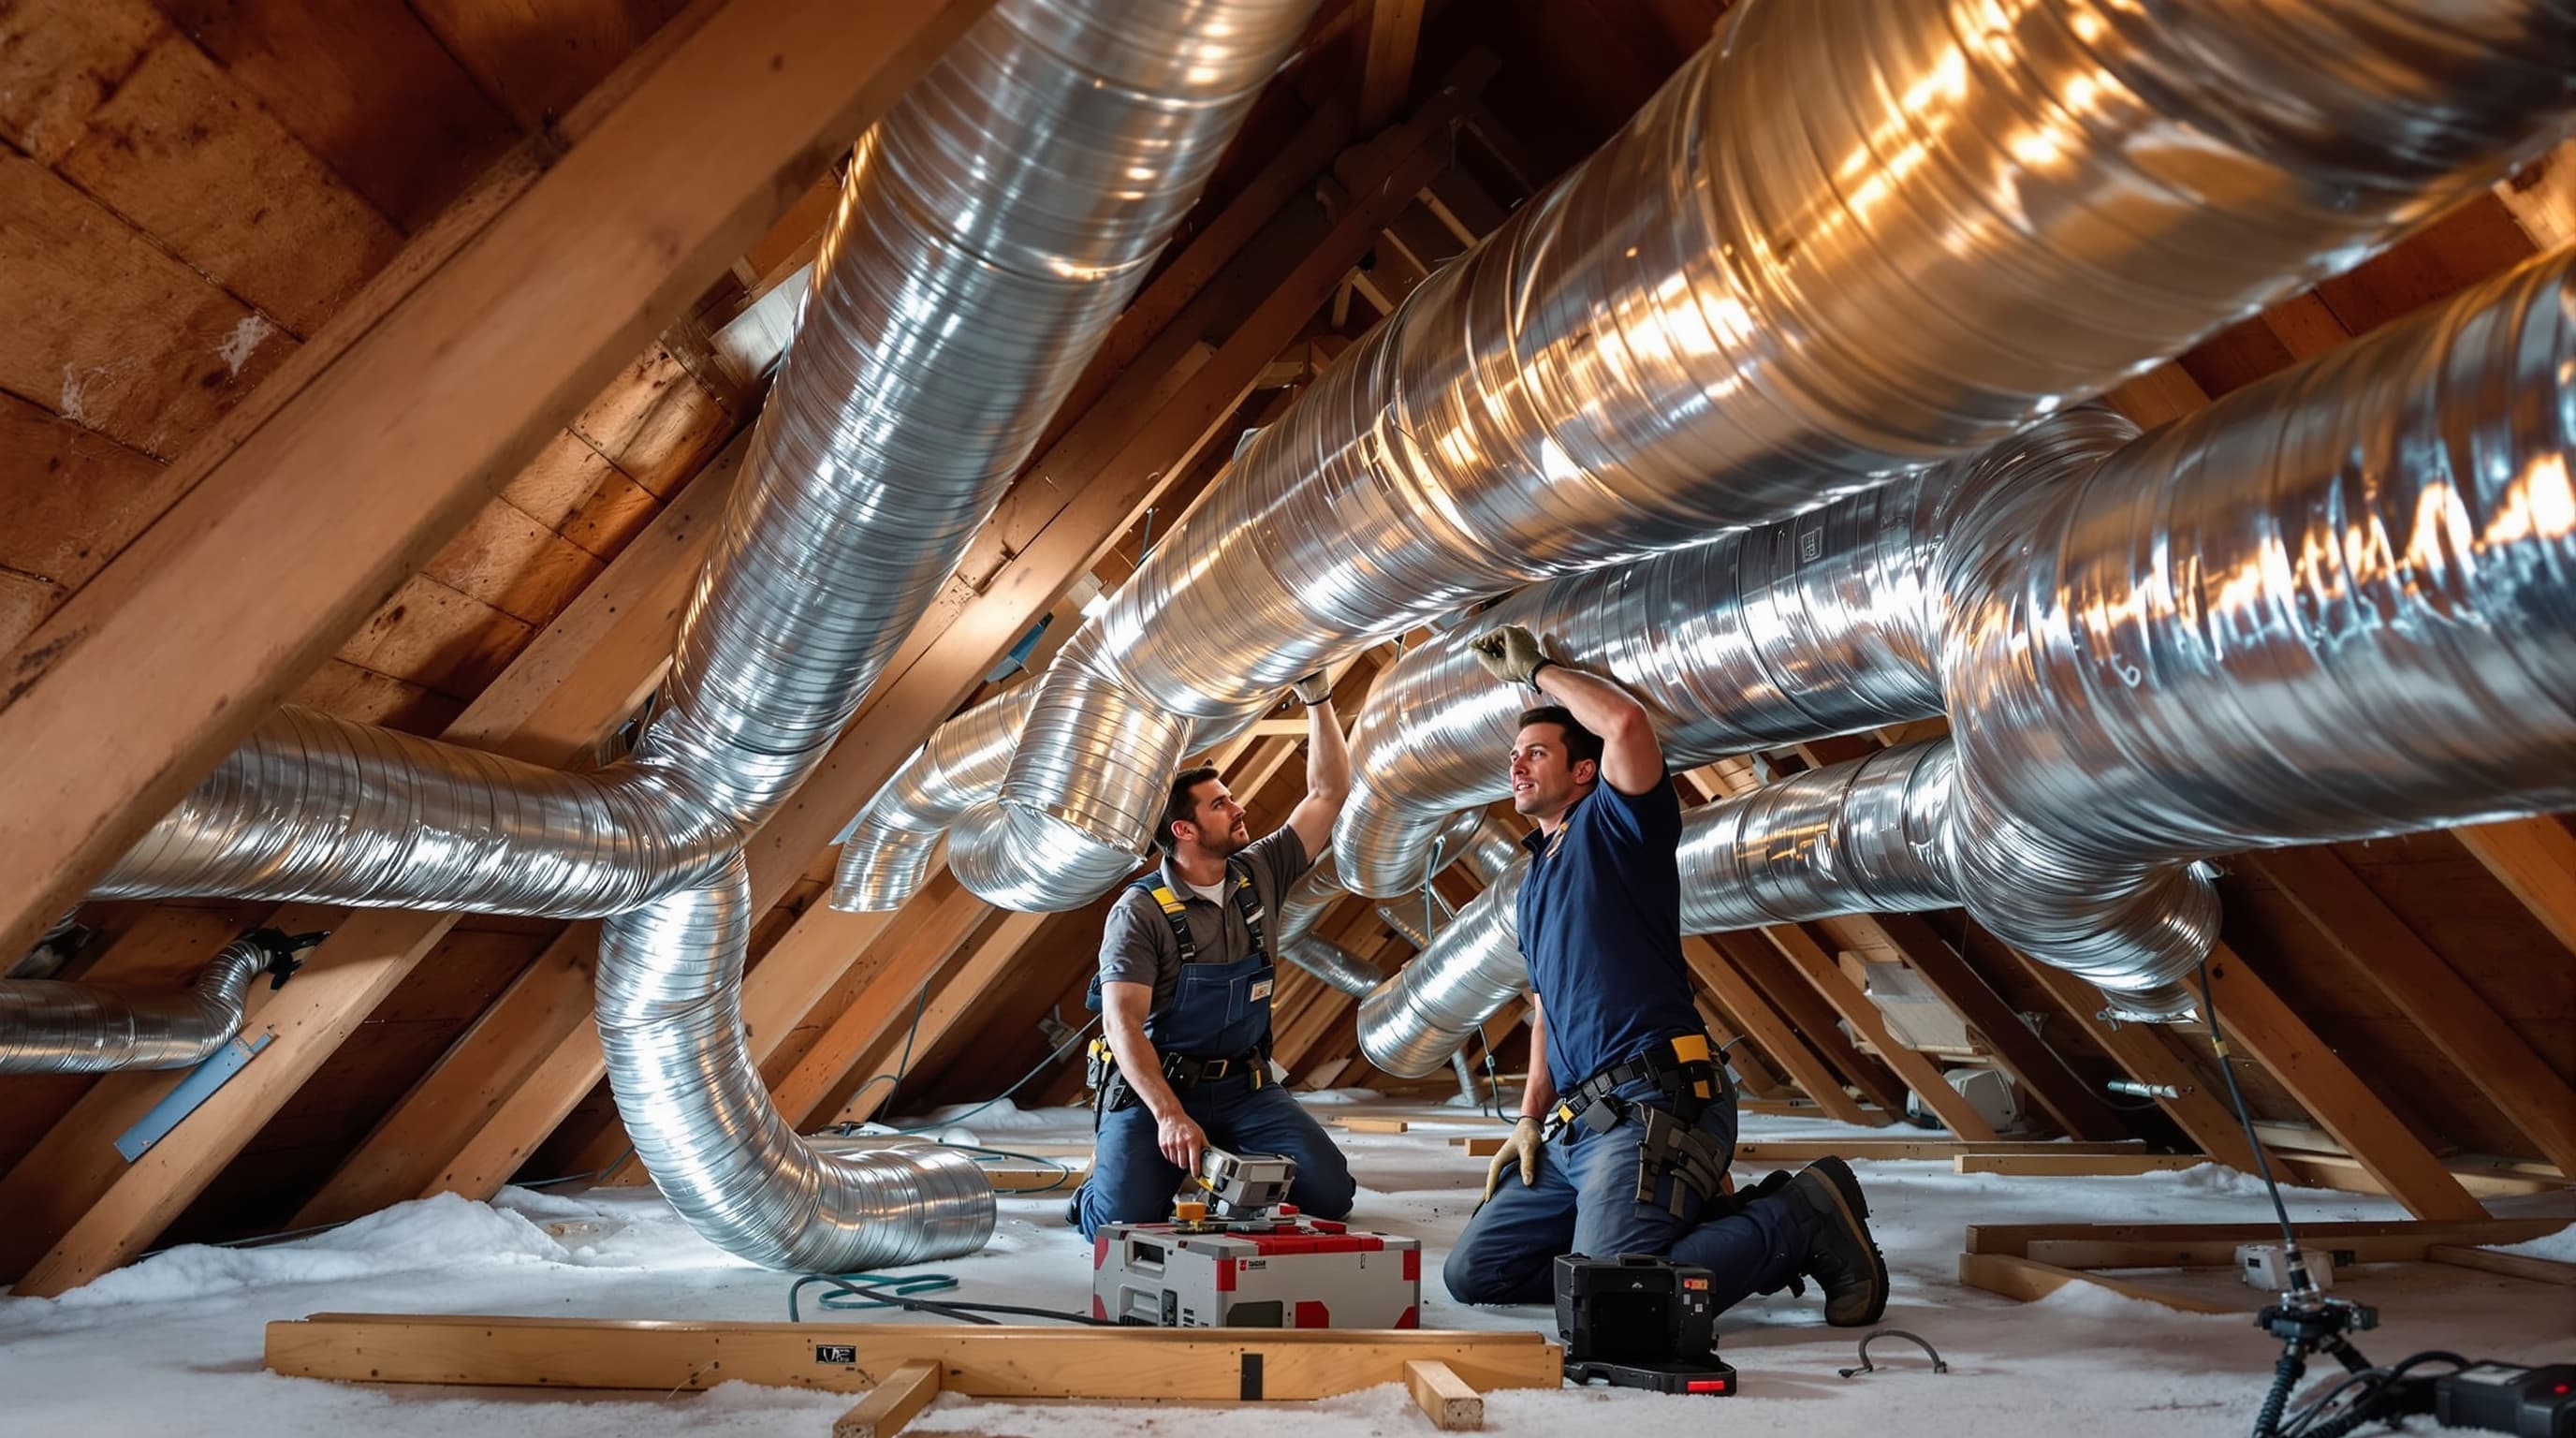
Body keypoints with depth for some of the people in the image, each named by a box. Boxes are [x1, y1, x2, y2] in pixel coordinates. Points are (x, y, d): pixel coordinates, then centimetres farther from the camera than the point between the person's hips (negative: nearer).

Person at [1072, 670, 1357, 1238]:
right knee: (1127, 1223, -23)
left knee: (1329, 1191, -12)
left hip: (1243, 1084, 5)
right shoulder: (1140, 910, -14)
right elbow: (1122, 1022, -21)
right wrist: (1169, 1114, -33)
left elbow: (1329, 792, 3)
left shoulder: (1259, 874, 2)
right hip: (1153, 1082, -4)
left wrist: (1318, 700, -5)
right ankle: (1103, 1180, 14)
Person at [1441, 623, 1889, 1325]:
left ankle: (1805, 1216, 0)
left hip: (1650, 1108, -9)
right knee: (1472, 1273, 5)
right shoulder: (1536, 877, 25)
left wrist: (1536, 668, -5)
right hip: (1576, 1124, 9)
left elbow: (1627, 721, -20)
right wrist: (1530, 1117, 15)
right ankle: (1704, 1227, 12)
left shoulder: (1613, 822, 1)